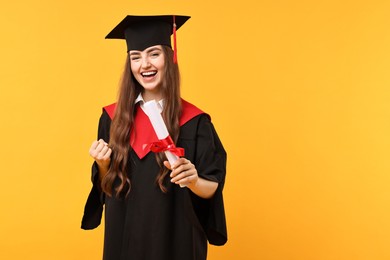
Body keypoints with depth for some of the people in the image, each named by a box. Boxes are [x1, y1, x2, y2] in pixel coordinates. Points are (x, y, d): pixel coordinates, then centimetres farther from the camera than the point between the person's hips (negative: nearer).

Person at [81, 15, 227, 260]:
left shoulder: (194, 121, -11)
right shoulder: (113, 118, -2)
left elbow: (212, 188, -8)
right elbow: (106, 186, 4)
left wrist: (194, 181, -28)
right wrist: (102, 166, -15)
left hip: (176, 237, -2)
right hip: (124, 236, 3)